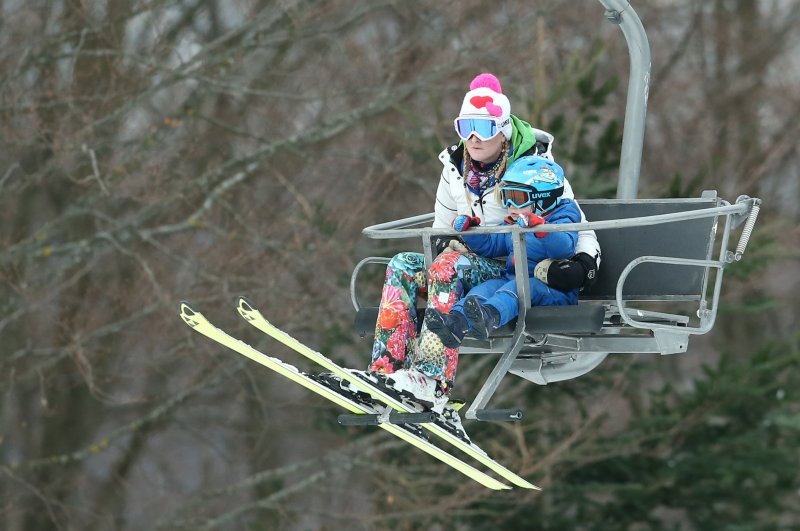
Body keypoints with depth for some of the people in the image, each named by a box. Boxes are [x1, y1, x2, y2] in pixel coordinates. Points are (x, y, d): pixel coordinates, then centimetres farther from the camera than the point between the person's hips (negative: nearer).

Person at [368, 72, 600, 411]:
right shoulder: (455, 170, 8)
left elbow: (579, 230, -5)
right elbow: (440, 231, 18)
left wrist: (584, 266, -25)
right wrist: (443, 244, -7)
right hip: (464, 265, 6)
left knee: (450, 265, -33)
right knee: (401, 266, -17)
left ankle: (433, 381, -42)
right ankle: (386, 371, -30)